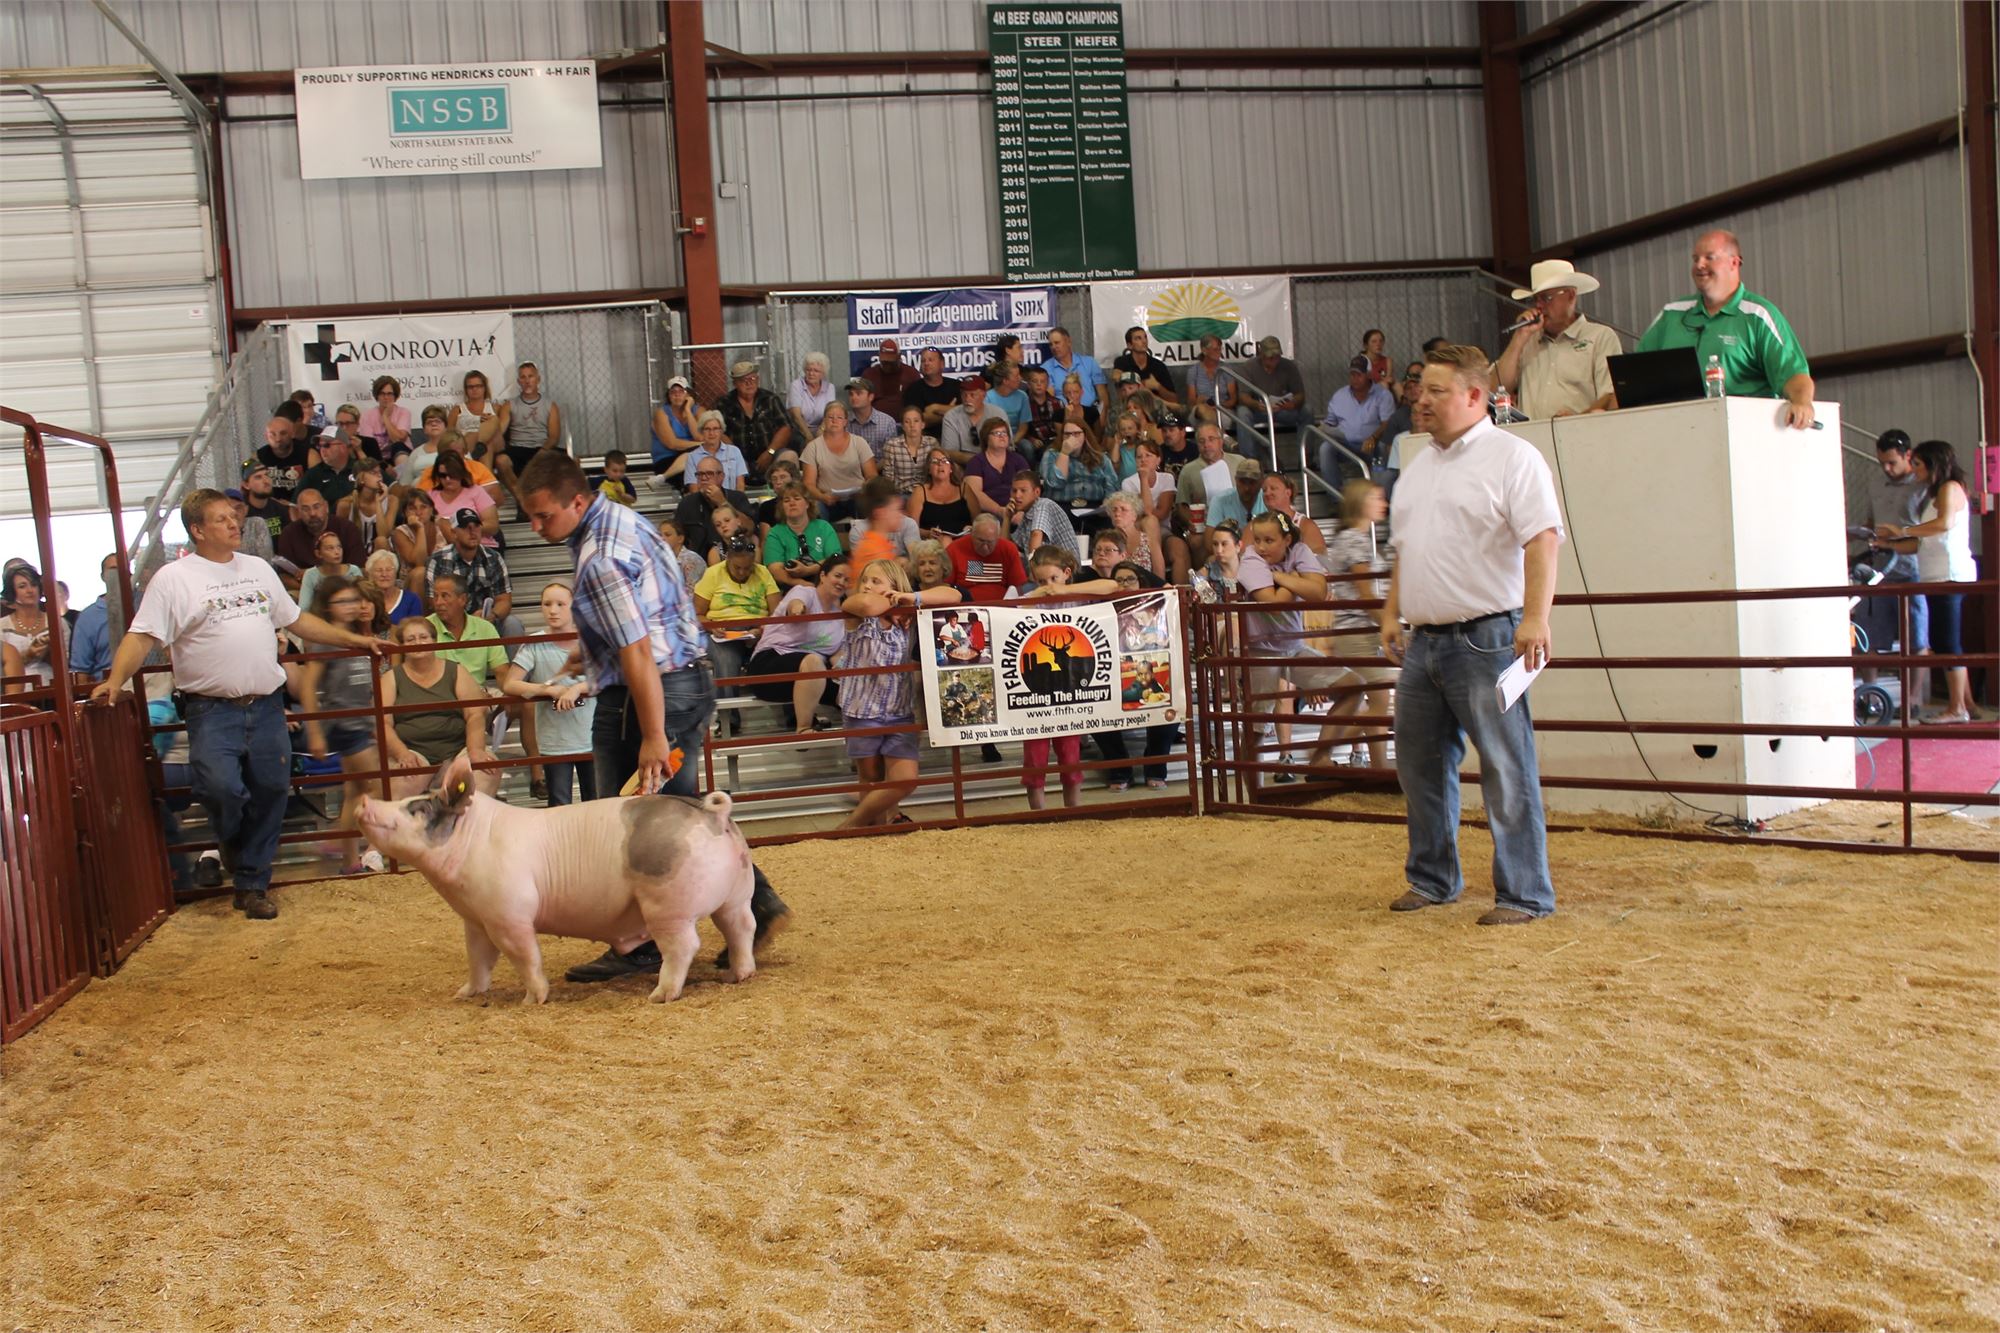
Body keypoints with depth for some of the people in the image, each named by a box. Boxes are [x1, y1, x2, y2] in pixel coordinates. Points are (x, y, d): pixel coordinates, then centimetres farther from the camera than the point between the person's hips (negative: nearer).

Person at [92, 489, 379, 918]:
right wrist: (115, 681, -23)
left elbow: (297, 620, 25)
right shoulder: (173, 578, -1)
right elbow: (142, 637, -8)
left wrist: (353, 639, 24)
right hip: (212, 710, -5)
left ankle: (252, 885, 17)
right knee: (221, 787, -21)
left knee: (270, 793, 4)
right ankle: (234, 849, 12)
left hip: (267, 706, 5)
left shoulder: (258, 569, 16)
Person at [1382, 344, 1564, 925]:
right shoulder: (1417, 468, 18)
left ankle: (1524, 893, 3)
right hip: (1424, 641, 8)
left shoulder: (1512, 458, -7)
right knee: (1420, 765, 14)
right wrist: (1391, 614, 16)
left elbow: (1543, 540, -16)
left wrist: (1535, 617, -26)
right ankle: (1432, 880, 28)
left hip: (1486, 637, -8)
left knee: (1506, 769, -4)